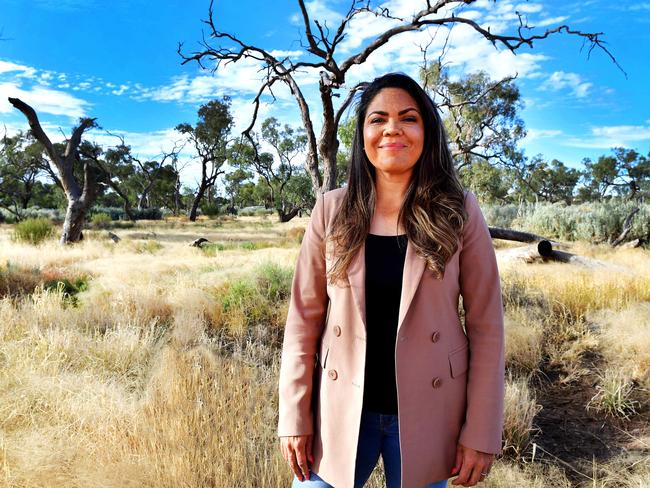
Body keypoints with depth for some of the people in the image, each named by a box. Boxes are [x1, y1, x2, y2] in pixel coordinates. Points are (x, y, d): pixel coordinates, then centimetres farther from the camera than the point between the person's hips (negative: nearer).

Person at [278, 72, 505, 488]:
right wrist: (295, 416, -4)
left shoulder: (459, 212, -6)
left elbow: (485, 325, -5)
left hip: (425, 415, 0)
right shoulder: (332, 211, -4)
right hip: (340, 410, 1)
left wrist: (481, 432, -6)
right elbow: (304, 317, -2)